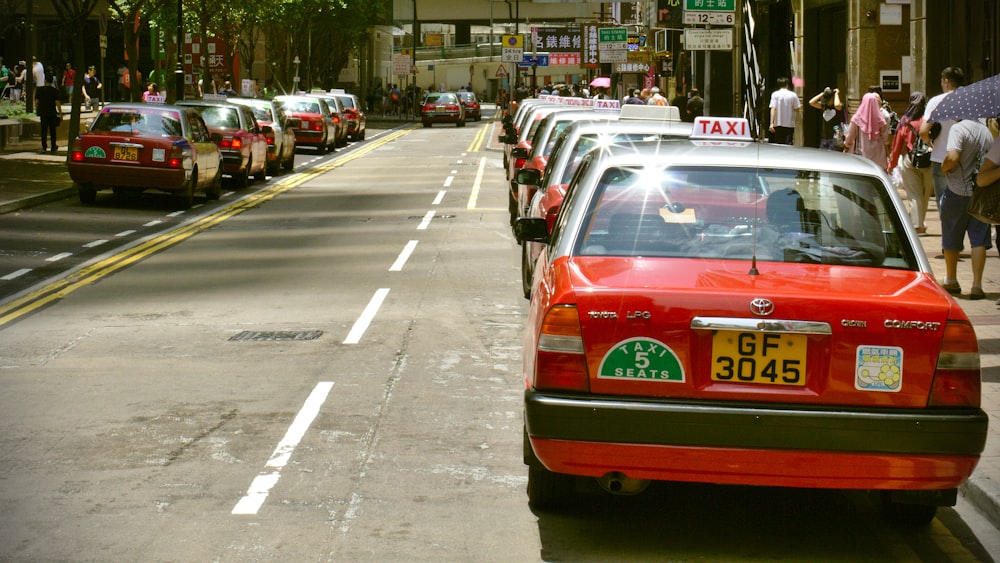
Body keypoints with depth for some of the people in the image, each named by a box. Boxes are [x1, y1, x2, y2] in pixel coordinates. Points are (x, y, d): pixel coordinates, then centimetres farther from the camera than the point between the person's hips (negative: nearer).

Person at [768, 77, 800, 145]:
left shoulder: (775, 94, -3)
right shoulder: (793, 95, 0)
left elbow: (773, 109, -10)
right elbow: (797, 109, 2)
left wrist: (772, 123, -14)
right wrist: (800, 106, 27)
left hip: (778, 124, 0)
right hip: (790, 124, 0)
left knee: (778, 145, 7)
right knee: (788, 145, -1)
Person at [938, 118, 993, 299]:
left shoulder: (959, 128, -14)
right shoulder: (987, 131, 5)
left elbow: (953, 157, -26)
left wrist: (943, 167, -8)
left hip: (958, 192, -4)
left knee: (952, 240, 13)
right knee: (979, 240, 5)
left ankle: (951, 281, 26)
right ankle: (977, 285, -1)